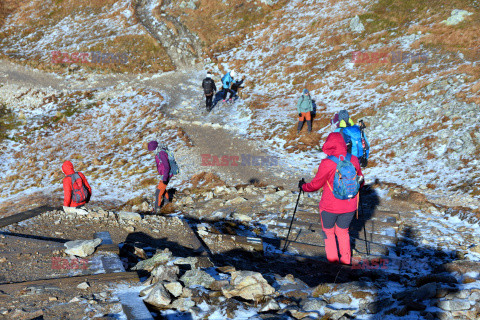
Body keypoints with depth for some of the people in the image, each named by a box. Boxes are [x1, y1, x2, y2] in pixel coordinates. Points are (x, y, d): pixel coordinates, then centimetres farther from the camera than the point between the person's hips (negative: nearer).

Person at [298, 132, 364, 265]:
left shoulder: (327, 163, -21)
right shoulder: (353, 160, -9)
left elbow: (316, 184, -8)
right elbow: (360, 180, 7)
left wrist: (303, 186, 12)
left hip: (330, 207, -4)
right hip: (349, 206, 4)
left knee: (328, 231, 20)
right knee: (343, 231, 25)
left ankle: (332, 258, 23)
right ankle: (346, 259, 31)